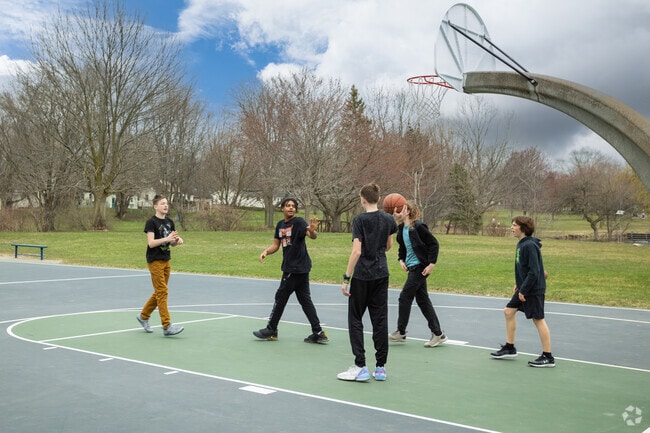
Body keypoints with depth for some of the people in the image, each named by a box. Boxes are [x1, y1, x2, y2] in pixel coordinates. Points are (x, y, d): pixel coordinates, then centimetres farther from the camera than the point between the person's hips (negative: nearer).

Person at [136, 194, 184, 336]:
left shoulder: (170, 222, 10)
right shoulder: (151, 222, -10)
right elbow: (151, 243, -18)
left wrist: (177, 240, -5)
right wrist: (166, 238, -27)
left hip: (166, 260, 7)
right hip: (155, 261, -7)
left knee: (159, 292, 14)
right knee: (162, 292, -9)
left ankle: (143, 316, 32)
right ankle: (167, 326, -8)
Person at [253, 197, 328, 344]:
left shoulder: (298, 222, -13)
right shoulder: (280, 225, 11)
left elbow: (313, 236, -28)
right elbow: (276, 245, 15)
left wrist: (312, 230, -51)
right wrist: (266, 252, -5)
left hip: (297, 268, -8)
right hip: (291, 267, 8)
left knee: (280, 297, 3)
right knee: (305, 299, 8)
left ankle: (271, 330, 18)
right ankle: (318, 333, 12)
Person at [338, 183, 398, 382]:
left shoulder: (359, 220, -11)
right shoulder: (388, 219, 4)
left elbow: (356, 251, -18)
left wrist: (346, 278, -15)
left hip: (362, 276, -5)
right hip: (381, 275, 5)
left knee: (355, 320, 6)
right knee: (380, 319, 9)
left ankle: (360, 367, 4)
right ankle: (380, 367, 13)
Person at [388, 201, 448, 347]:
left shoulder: (418, 226, -16)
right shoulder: (401, 228, 9)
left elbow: (434, 244, -15)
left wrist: (431, 264, -17)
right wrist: (401, 259, 7)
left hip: (420, 267, -9)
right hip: (412, 267, 9)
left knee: (405, 297, -3)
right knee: (422, 300, 10)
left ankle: (401, 332, 11)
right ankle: (438, 334, 16)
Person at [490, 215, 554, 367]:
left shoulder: (530, 245, -21)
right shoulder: (521, 244, 8)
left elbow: (534, 271, -23)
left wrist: (523, 289, -20)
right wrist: (518, 284, 12)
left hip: (533, 289, -10)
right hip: (523, 288, 10)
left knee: (538, 319, -2)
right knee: (509, 311, 13)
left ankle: (548, 357, 8)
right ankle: (509, 348, 24)